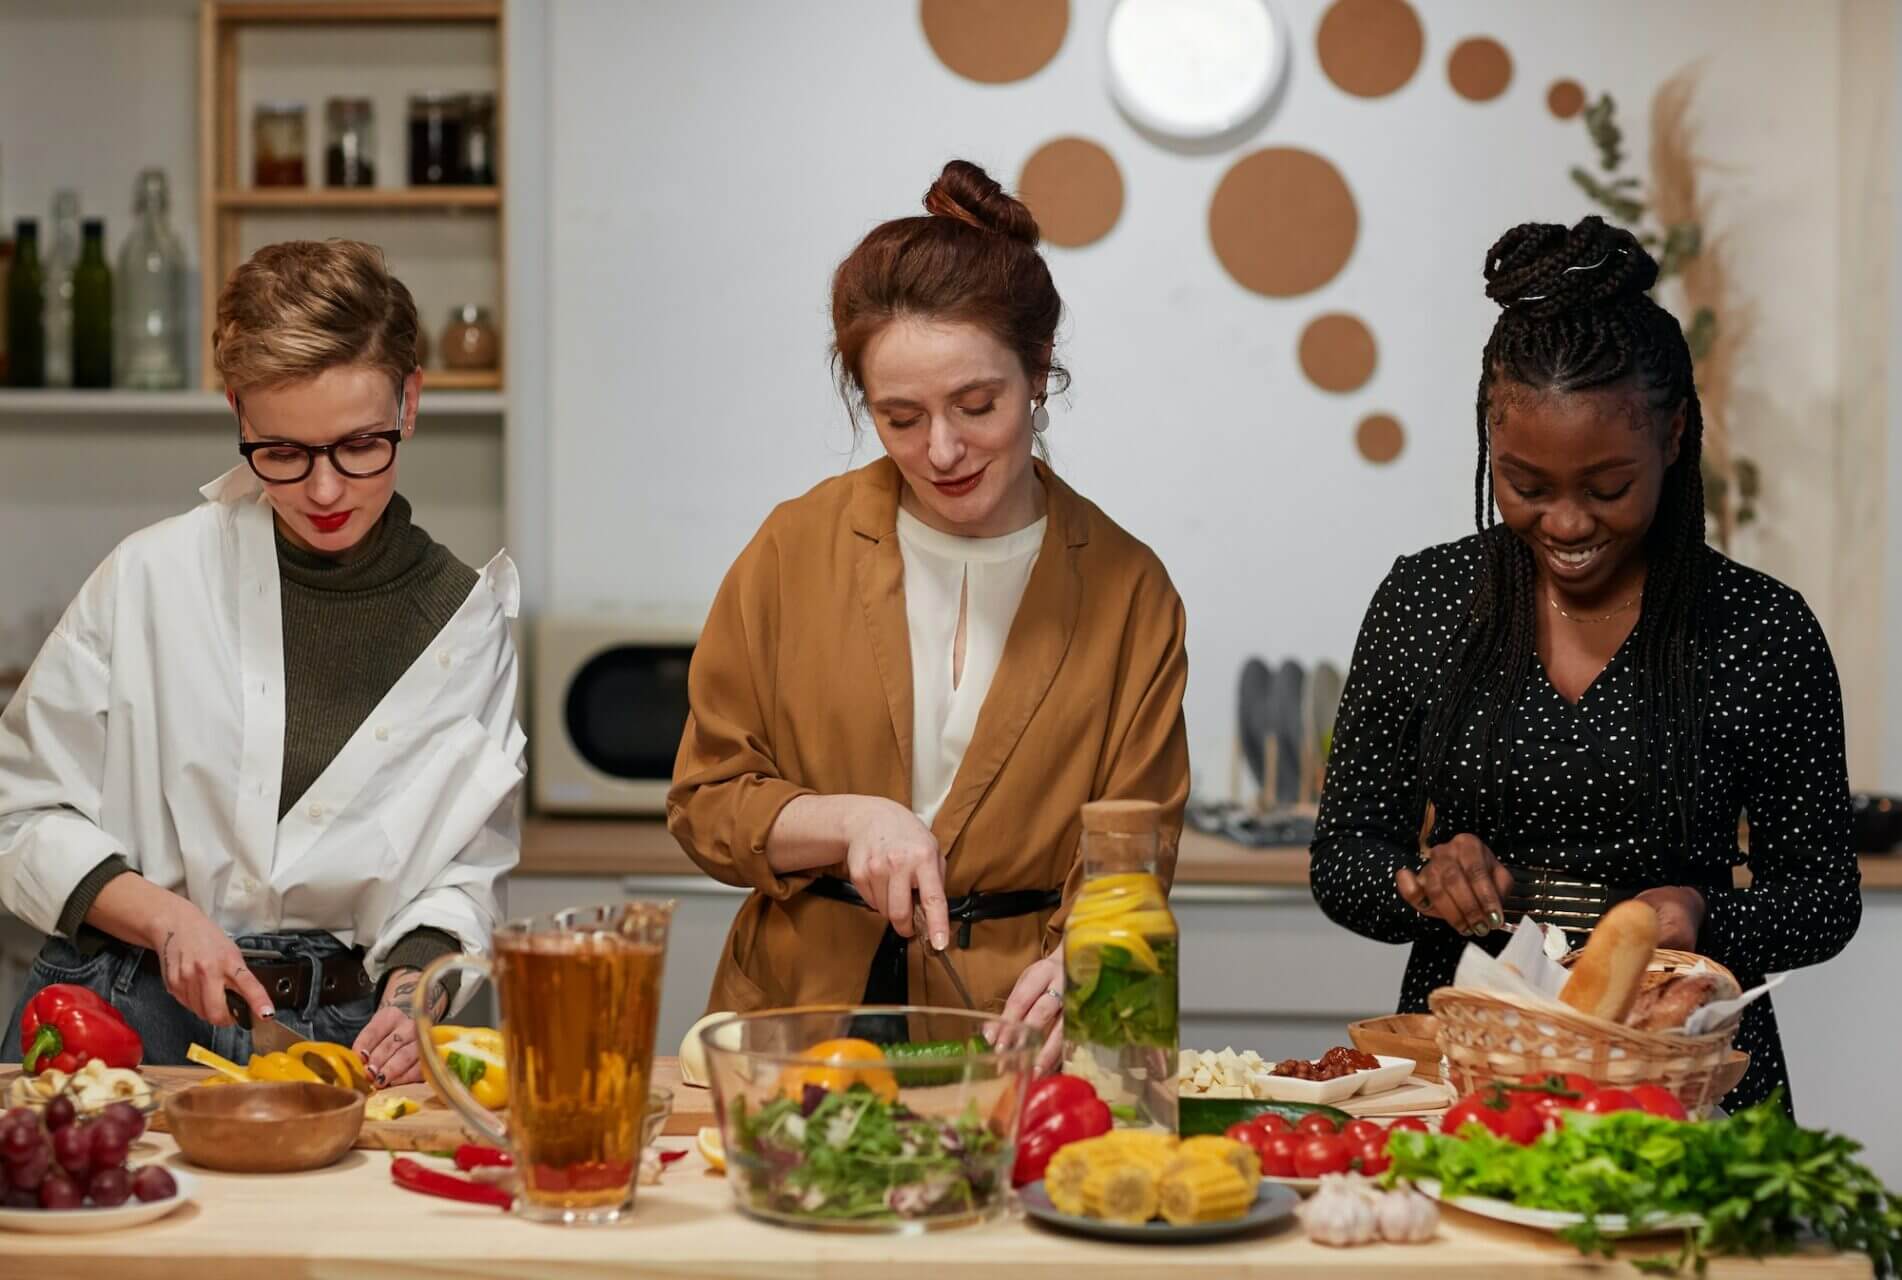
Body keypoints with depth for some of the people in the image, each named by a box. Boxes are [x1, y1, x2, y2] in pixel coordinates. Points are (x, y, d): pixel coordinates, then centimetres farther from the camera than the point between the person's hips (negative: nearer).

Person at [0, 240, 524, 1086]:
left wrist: (417, 986, -11)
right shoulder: (153, 577, 0)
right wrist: (164, 916, -10)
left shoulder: (465, 619, 5)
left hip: (348, 1035, 2)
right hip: (135, 1014, -2)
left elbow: (465, 868, 9)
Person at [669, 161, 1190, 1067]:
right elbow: (703, 804, 8)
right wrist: (847, 821, -11)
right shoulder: (797, 549, 3)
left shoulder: (1126, 590, 2)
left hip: (1007, 1027, 0)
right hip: (798, 1009, 0)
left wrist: (1073, 970, -18)